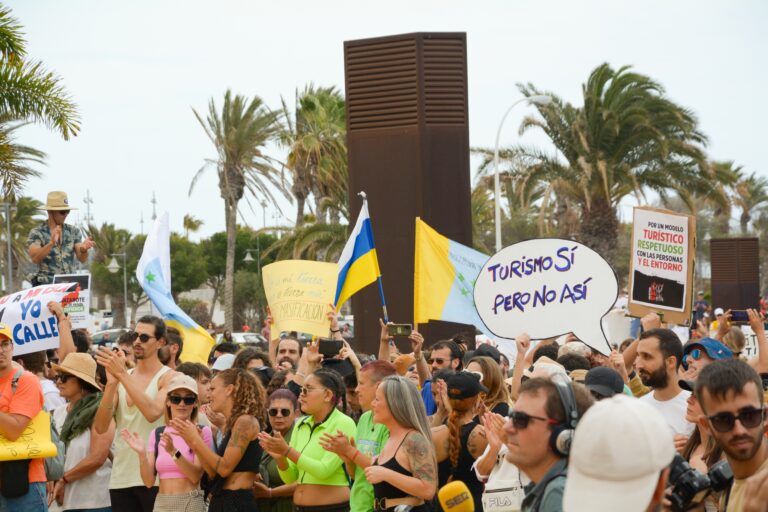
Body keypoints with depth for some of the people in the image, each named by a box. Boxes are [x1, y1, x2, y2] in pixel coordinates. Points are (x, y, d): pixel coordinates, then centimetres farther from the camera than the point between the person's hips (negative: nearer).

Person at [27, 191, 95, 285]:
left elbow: (82, 259, 1)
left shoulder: (73, 231, 10)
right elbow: (35, 259, -16)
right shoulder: (36, 233, 0)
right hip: (47, 285, -3)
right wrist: (51, 244, -32)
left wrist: (83, 249, -22)